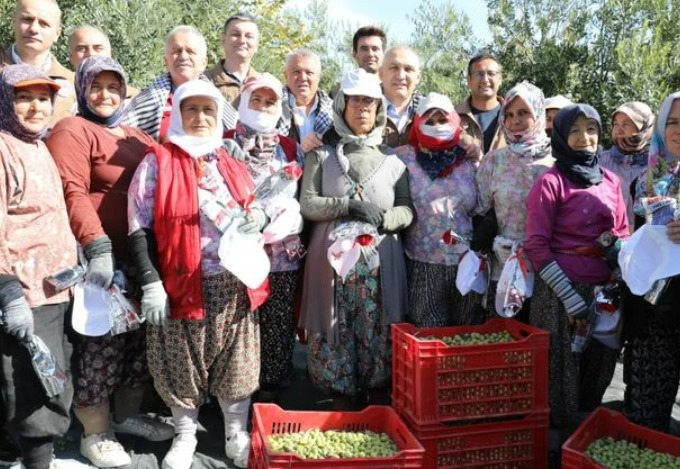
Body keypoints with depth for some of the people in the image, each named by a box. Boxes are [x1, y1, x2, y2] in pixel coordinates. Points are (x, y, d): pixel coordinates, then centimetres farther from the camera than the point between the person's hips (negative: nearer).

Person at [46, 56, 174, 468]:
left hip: (142, 256, 7)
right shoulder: (73, 131, -4)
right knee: (101, 344, -2)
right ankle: (95, 434, 14)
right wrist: (99, 249, -26)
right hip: (103, 257, -7)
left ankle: (128, 415, 31)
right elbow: (72, 193, -16)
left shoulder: (137, 137, 18)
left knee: (139, 339, 14)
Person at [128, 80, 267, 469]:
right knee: (183, 363, 8)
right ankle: (185, 436, 28)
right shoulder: (158, 162, -3)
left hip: (236, 283, 4)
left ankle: (237, 434, 28)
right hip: (184, 283, -3)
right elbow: (140, 226, -7)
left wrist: (259, 217, -3)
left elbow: (252, 209, 23)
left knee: (236, 361, 11)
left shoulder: (231, 164, 11)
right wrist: (151, 283, -14)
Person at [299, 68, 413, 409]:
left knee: (379, 338, 0)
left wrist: (381, 219, -12)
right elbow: (307, 204, -1)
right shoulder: (322, 155, 9)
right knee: (339, 338, 0)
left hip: (381, 263, 1)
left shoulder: (392, 159, 13)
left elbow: (407, 210, 8)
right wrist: (351, 205, -14)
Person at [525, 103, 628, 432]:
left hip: (605, 290, 5)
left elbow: (622, 234, 17)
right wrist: (572, 298, -14)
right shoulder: (551, 182, -7)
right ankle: (560, 432, 24)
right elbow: (536, 245, -10)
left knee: (599, 363, 15)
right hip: (562, 289, -5)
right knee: (561, 366, 5)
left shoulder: (610, 180, 9)